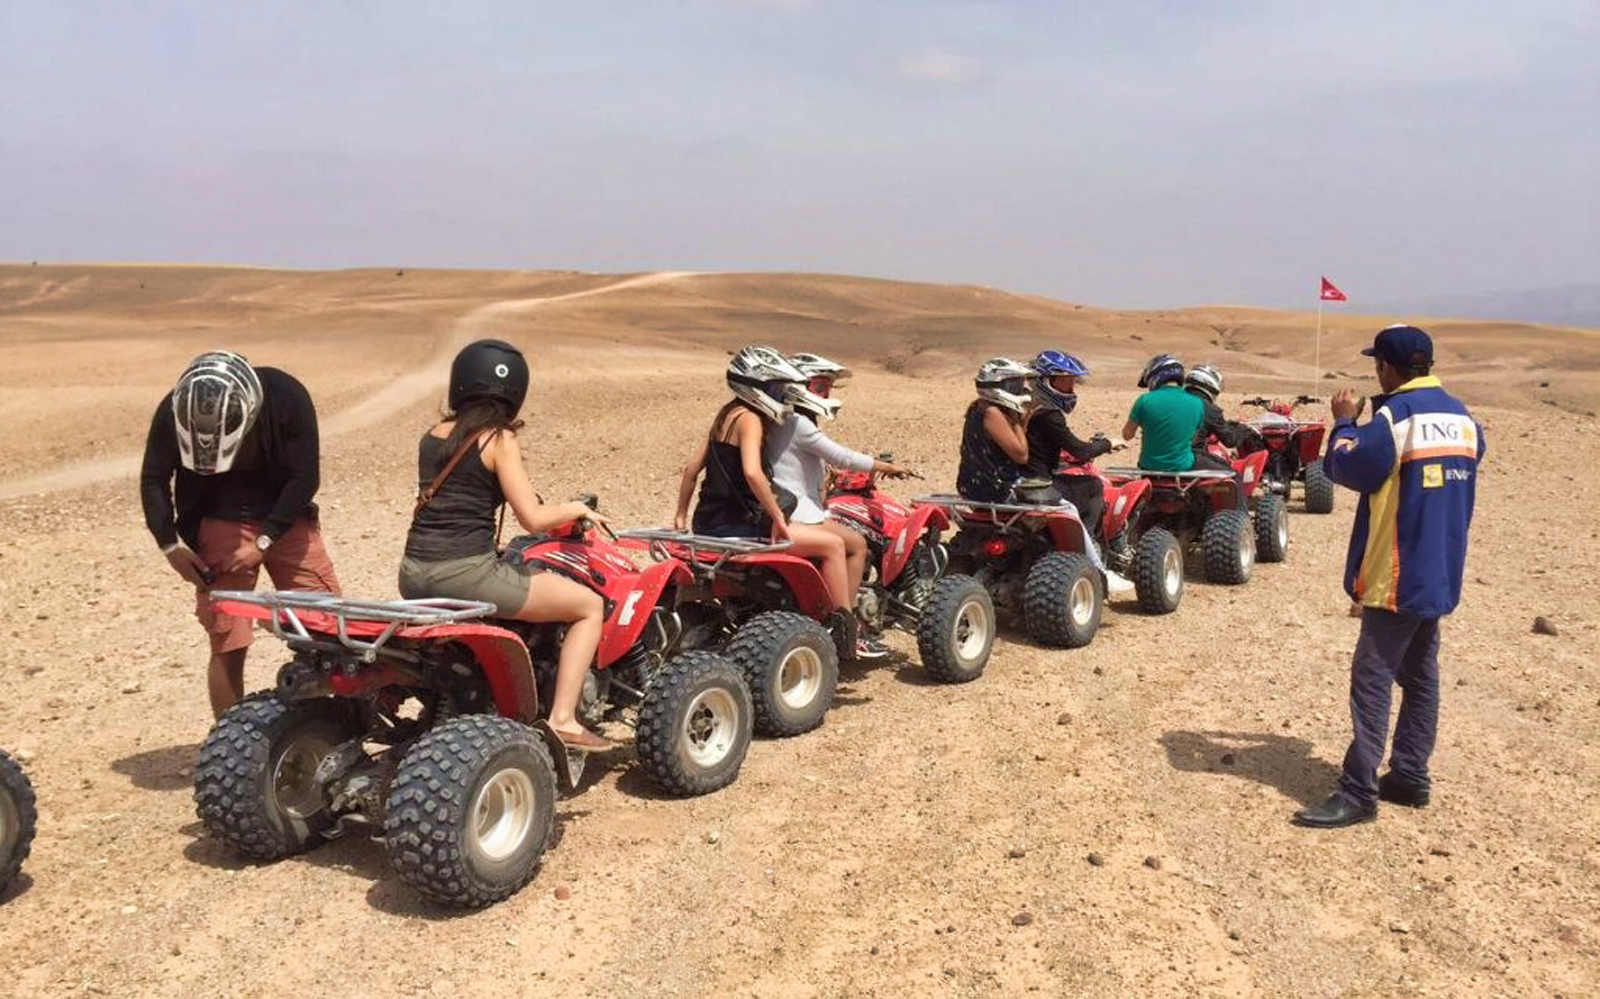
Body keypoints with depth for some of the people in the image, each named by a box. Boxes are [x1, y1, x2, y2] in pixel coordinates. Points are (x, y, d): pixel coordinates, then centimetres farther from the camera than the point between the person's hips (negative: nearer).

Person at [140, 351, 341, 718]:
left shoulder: (287, 398, -20)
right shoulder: (173, 411, -16)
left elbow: (304, 477, -14)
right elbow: (154, 479, 0)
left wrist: (264, 542, -18)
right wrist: (170, 544, -8)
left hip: (284, 519, 0)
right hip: (218, 524, 0)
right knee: (227, 646, -6)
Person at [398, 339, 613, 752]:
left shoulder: (432, 436, 12)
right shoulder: (498, 441, -6)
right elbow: (533, 519, -11)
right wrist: (576, 509, 8)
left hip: (414, 577, 7)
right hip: (466, 575, -7)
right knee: (591, 606, 5)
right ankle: (563, 720, -3)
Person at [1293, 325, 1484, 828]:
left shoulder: (1394, 418, -17)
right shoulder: (1463, 417, 8)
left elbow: (1345, 469, -11)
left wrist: (1344, 422, 6)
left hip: (1397, 575, -8)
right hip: (1439, 574, 8)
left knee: (1372, 680, -6)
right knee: (1420, 675, 15)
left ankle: (1358, 794, -5)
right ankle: (1410, 777, 23)